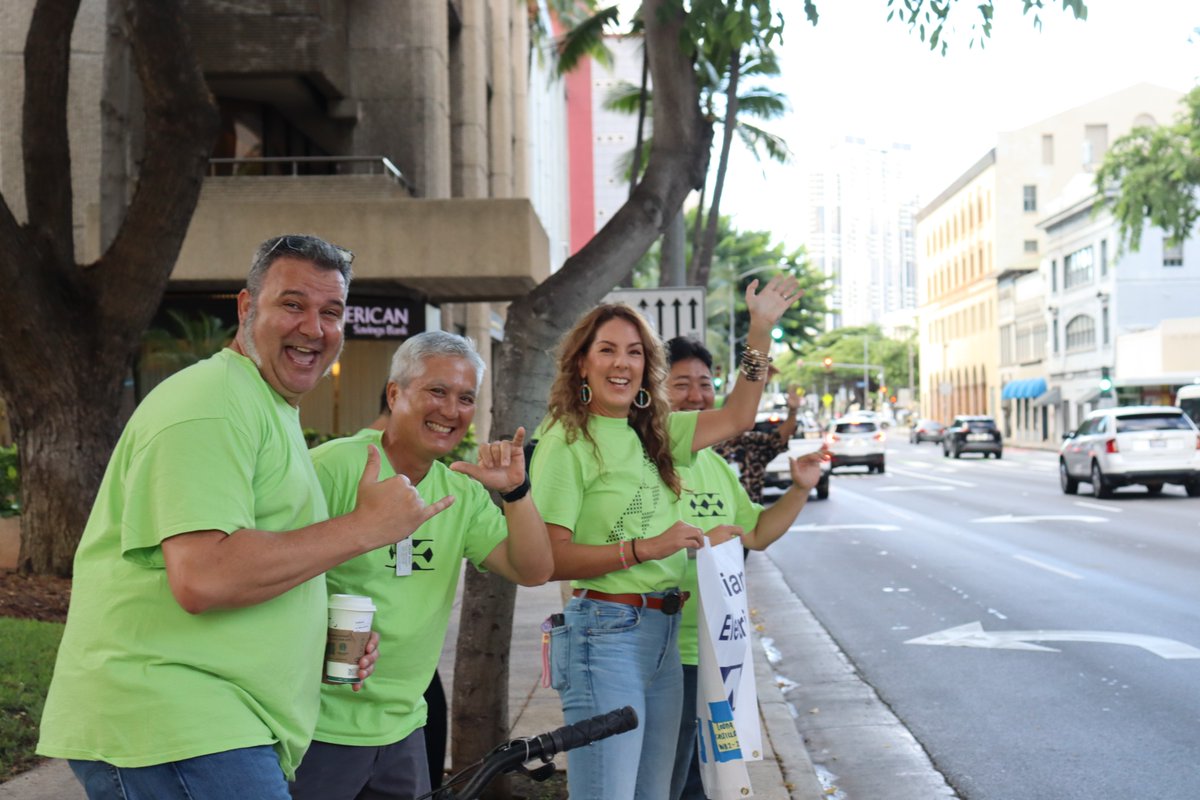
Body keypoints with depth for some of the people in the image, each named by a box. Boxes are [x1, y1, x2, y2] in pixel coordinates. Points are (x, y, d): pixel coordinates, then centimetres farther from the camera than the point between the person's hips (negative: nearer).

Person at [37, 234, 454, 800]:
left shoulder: (271, 413, 21)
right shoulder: (211, 403, -13)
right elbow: (202, 578, -25)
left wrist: (326, 639, 10)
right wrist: (363, 528, -18)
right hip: (174, 732, -10)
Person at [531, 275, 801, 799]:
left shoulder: (654, 433, 12)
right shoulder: (567, 441, -10)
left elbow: (736, 417, 20)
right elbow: (547, 558, -15)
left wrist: (760, 329, 14)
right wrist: (645, 548, -19)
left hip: (664, 636, 8)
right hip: (605, 633, -8)